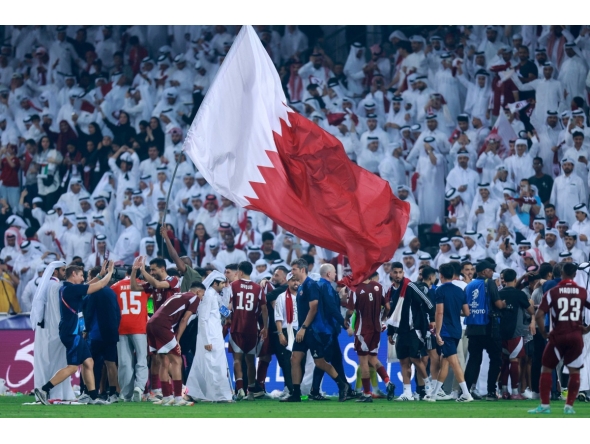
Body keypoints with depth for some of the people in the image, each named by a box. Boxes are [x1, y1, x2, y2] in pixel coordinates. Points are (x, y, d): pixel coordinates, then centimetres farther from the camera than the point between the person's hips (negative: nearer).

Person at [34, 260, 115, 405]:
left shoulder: (66, 288, 12)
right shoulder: (71, 288, -16)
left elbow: (88, 286, 29)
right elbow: (100, 286, -13)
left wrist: (101, 274, 22)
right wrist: (109, 272, 2)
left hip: (73, 332, 11)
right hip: (71, 333, -11)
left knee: (88, 363, 12)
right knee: (73, 366, -10)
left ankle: (93, 396, 13)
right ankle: (43, 389, -13)